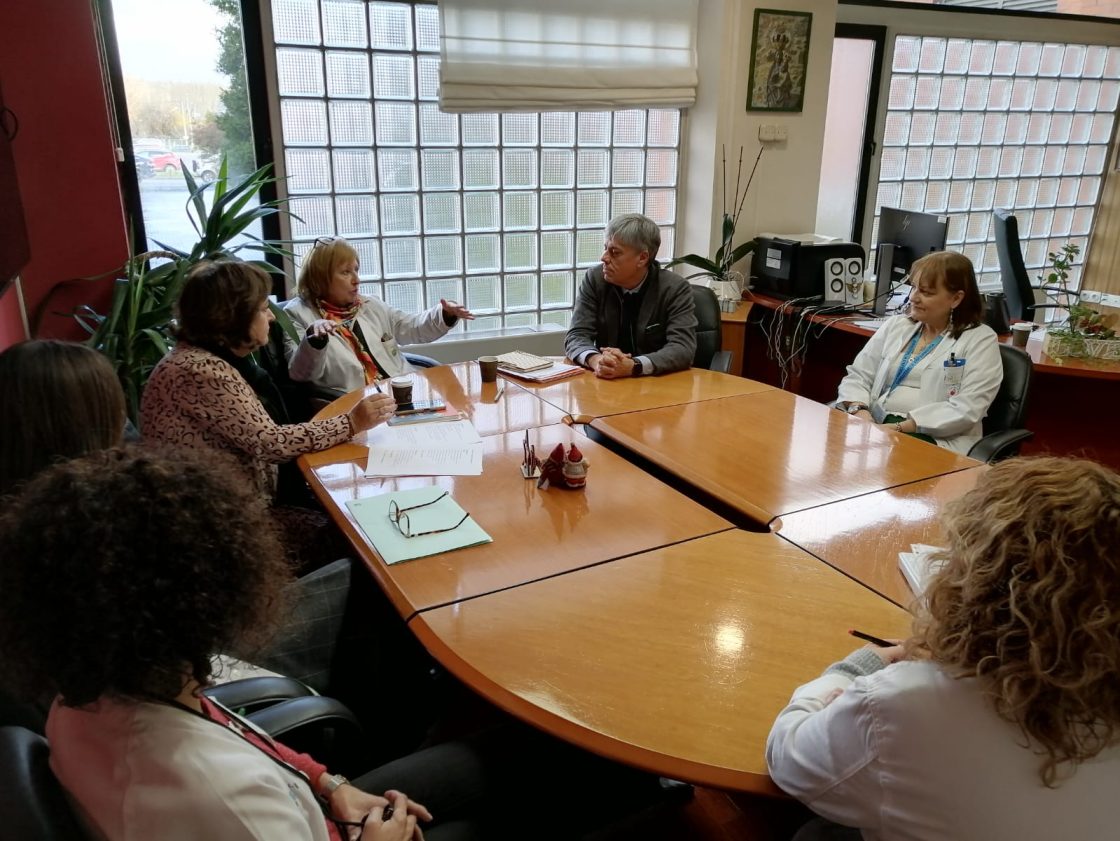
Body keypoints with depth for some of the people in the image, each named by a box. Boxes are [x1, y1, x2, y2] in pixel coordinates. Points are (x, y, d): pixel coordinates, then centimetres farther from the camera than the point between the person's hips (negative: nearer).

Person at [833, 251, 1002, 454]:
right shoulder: (895, 326, 18)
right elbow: (857, 376, 13)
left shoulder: (980, 340, 3)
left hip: (935, 439, -5)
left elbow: (966, 410, -9)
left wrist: (901, 427, -18)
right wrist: (859, 410, -10)